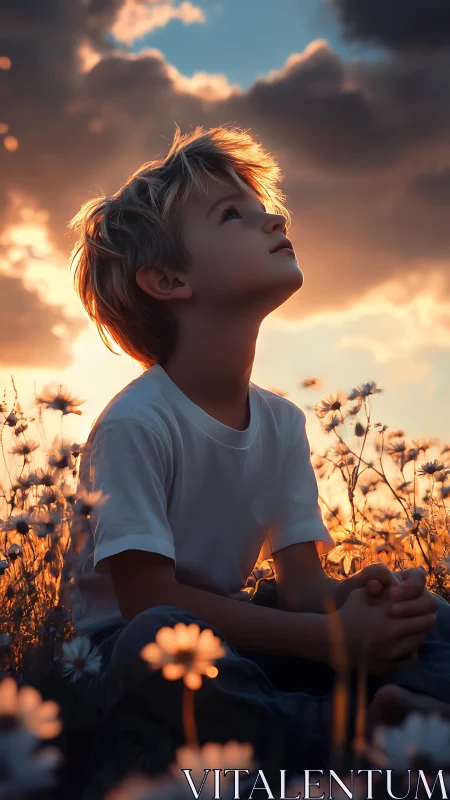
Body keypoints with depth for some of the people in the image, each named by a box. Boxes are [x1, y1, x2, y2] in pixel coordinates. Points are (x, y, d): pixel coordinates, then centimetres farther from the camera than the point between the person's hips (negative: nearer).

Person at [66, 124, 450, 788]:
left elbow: (301, 582, 0)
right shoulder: (136, 424, -20)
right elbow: (148, 599, -23)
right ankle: (375, 728, -24)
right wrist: (332, 637, -25)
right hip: (123, 650, -6)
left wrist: (356, 599, -25)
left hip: (230, 635, 6)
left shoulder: (283, 423, 1)